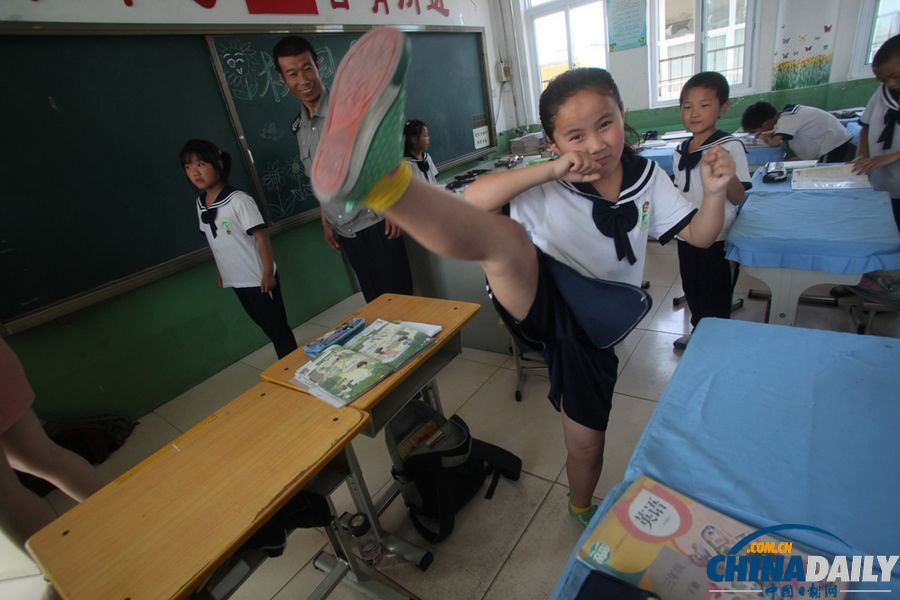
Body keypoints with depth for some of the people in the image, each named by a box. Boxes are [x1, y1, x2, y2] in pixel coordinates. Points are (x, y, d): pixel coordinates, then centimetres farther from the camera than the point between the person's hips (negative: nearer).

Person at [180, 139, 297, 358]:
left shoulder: (238, 200, -17)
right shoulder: (200, 204, 5)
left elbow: (261, 236, -17)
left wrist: (268, 273, -18)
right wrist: (221, 271, 17)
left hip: (258, 279, -7)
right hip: (236, 281, 7)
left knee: (277, 327, 3)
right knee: (266, 326, 18)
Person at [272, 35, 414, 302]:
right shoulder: (298, 126, 9)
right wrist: (325, 222, 16)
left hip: (376, 222, -5)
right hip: (344, 232, 5)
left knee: (398, 297, 0)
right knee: (375, 301, 12)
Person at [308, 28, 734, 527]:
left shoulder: (648, 177, 5)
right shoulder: (547, 187, -7)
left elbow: (699, 236, 11)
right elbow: (472, 200, -21)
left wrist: (715, 192, -9)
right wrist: (551, 170, -27)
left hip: (593, 326, 5)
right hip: (541, 299, -4)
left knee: (587, 443, 16)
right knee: (505, 237, -38)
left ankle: (581, 511, 53)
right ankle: (381, 179, -69)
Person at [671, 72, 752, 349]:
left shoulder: (730, 146, -15)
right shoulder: (682, 149, 4)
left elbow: (738, 197, -22)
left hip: (718, 239, -6)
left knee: (715, 298, 8)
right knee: (691, 290, 21)